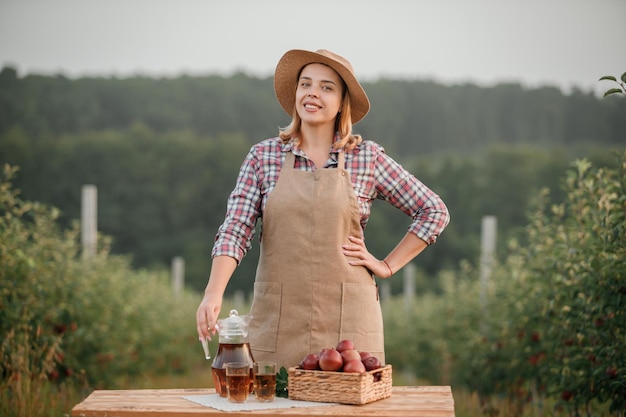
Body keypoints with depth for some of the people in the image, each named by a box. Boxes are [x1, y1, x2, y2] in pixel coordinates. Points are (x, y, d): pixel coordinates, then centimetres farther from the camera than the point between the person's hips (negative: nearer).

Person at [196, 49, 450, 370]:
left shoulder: (368, 158, 3)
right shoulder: (263, 157, 4)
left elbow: (434, 212, 9)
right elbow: (235, 230, -5)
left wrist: (387, 266, 3)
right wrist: (213, 293, -20)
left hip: (346, 319, 0)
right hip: (278, 319, 1)